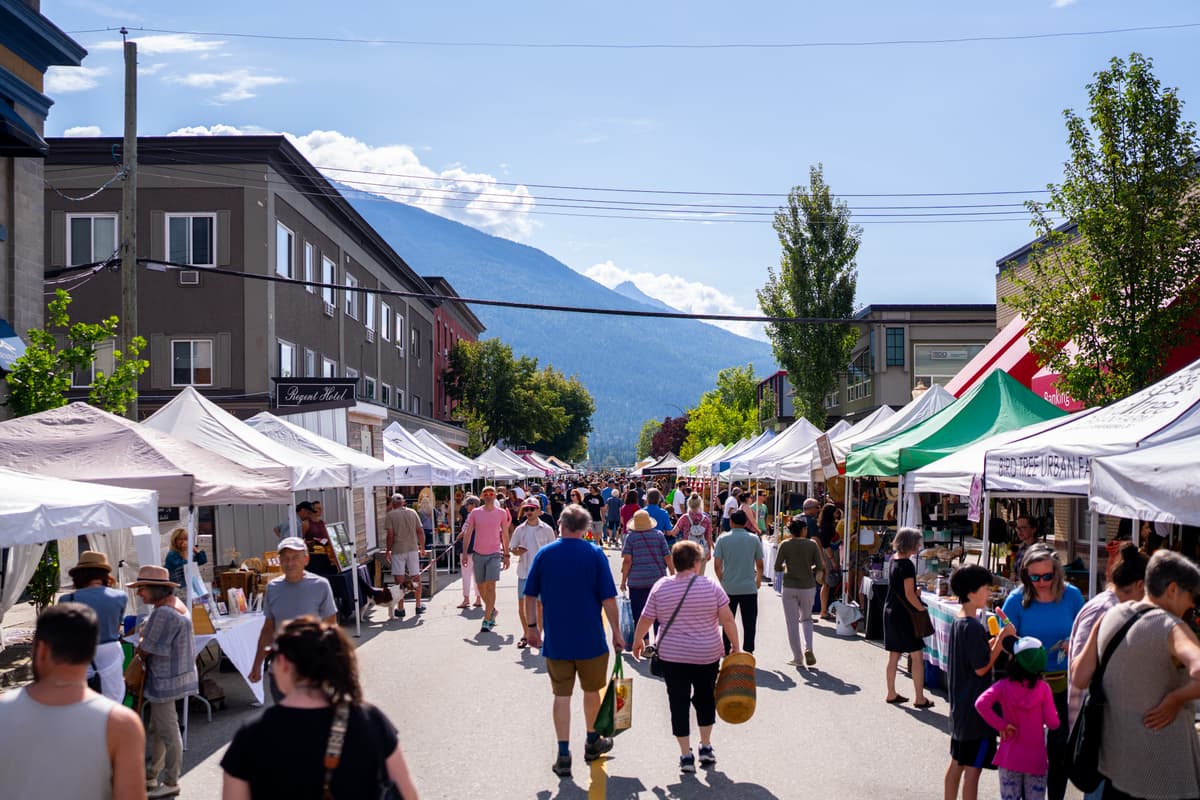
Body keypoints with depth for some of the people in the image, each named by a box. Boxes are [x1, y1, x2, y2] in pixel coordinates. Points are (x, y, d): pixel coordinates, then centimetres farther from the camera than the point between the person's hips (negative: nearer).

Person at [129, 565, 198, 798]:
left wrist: (138, 646, 3)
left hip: (165, 679, -11)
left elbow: (147, 648, -18)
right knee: (158, 729, 20)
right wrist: (145, 643, -1)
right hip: (171, 675, 11)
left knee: (167, 731, 1)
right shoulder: (175, 604, 9)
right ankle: (151, 777, 33)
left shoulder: (163, 613, -25)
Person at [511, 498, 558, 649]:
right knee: (522, 605, 2)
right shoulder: (520, 530, 3)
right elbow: (511, 548, 9)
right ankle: (526, 634, 18)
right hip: (524, 572, 2)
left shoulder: (546, 530, -3)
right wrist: (516, 551, -14)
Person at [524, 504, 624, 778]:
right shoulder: (594, 554, -7)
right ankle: (593, 742, 35)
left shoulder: (544, 554, -1)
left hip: (555, 639, 1)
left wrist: (532, 626, 13)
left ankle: (563, 756, 2)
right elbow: (608, 598, -9)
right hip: (590, 639, -1)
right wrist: (616, 632, 0)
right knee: (591, 691, 18)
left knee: (562, 695, 6)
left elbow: (530, 595, 2)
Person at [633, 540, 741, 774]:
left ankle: (686, 755, 8)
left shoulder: (660, 587, -5)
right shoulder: (711, 585, -7)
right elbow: (727, 619, -8)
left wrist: (637, 641, 18)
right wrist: (735, 646, 3)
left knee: (679, 703, 7)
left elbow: (645, 619, 1)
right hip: (708, 655, 0)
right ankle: (706, 747, 22)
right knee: (705, 698, 19)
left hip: (672, 656, 0)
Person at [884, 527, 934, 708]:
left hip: (890, 611, 9)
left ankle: (891, 694, 20)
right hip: (903, 615, -9)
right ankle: (920, 698, 2)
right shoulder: (907, 565, -19)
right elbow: (909, 595, -19)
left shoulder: (894, 560, 7)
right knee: (917, 656, -1)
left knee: (894, 656, 14)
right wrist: (923, 610, -10)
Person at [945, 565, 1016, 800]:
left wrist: (997, 638, 7)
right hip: (976, 708, -10)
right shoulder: (973, 626, -21)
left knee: (957, 763, 17)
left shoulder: (957, 622, 8)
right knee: (973, 768, -2)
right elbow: (981, 668, -19)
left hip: (959, 706, 10)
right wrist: (1001, 639, -16)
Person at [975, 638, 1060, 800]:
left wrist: (1001, 725, -13)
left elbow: (981, 704, -24)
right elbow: (1052, 723, -9)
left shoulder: (1003, 686, -9)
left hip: (1010, 756, 0)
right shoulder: (1043, 687, -10)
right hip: (1036, 758, 0)